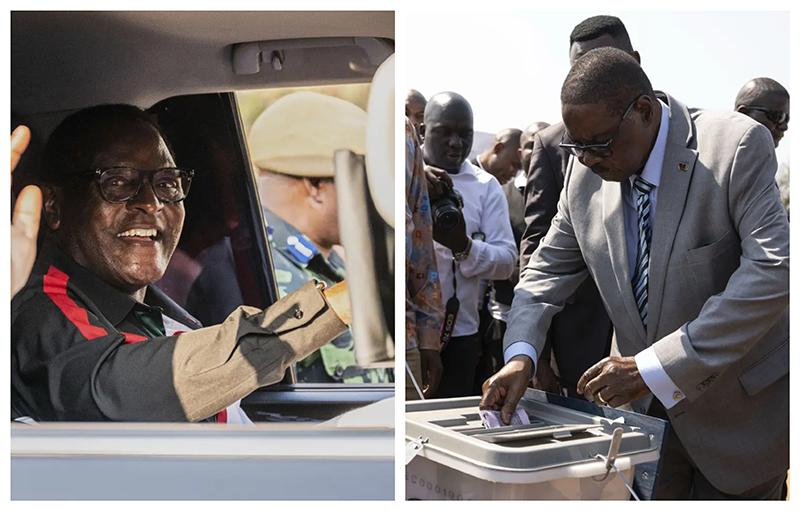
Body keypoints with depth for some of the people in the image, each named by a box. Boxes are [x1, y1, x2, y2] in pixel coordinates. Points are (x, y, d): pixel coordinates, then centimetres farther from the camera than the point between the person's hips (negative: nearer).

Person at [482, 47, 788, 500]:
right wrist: (520, 354, -13)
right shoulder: (586, 172, -5)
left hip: (737, 408, -3)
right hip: (643, 404, 4)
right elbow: (551, 267, 5)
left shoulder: (738, 146, -20)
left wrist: (656, 367, -31)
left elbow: (774, 270, -28)